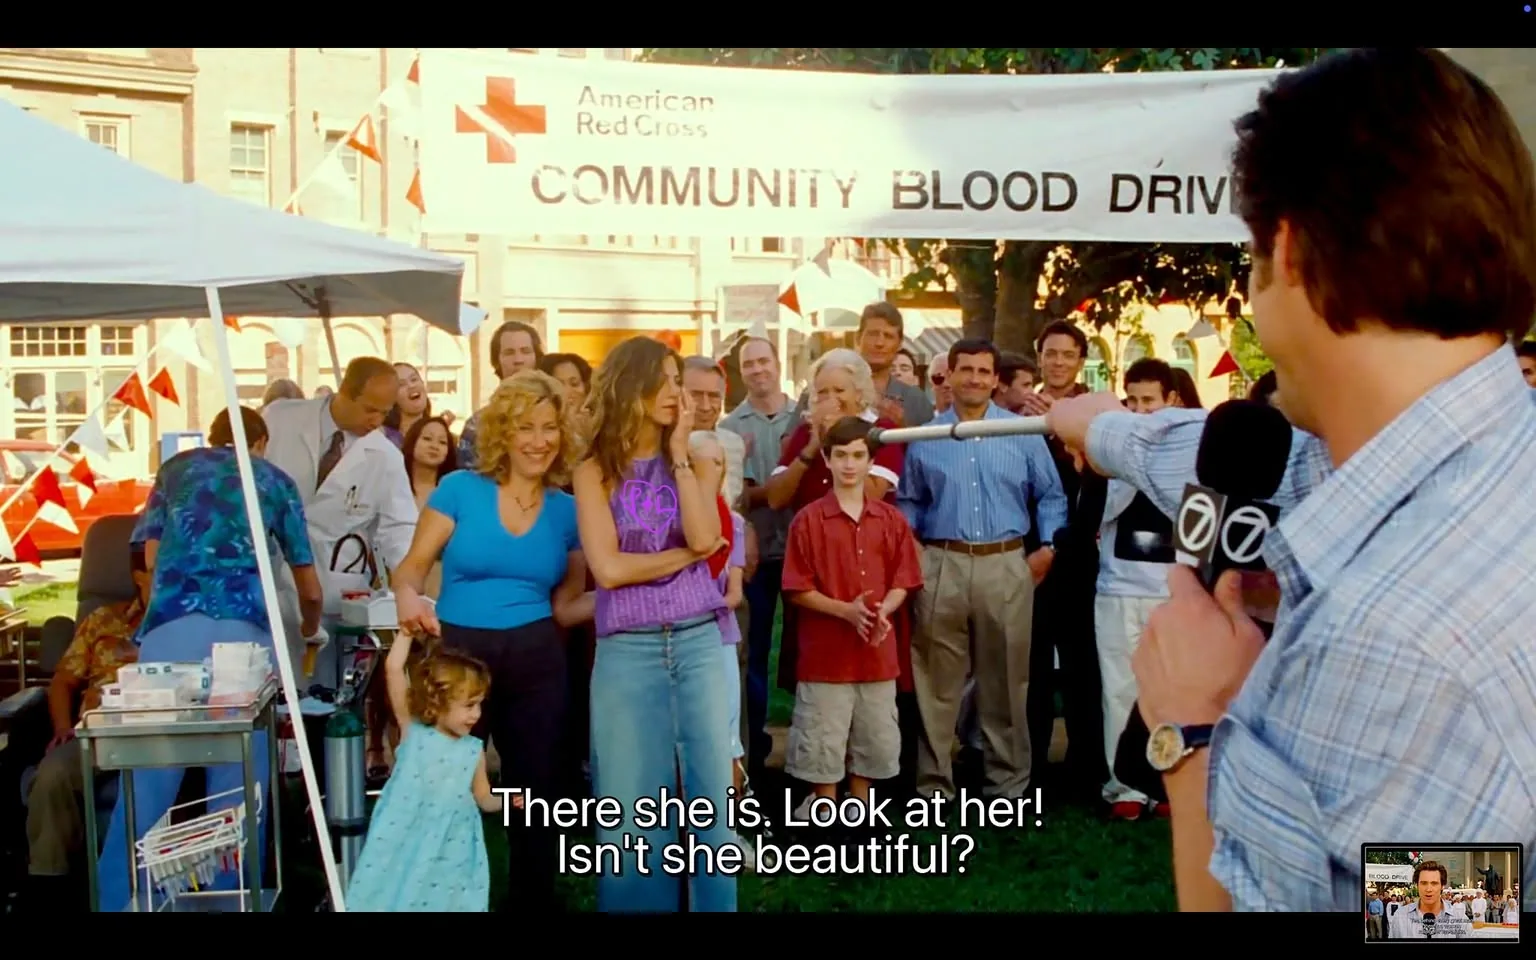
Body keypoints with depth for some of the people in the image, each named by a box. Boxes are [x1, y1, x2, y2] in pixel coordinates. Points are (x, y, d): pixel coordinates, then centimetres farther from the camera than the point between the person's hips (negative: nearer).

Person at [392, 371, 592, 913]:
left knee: (534, 789, 11)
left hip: (535, 659, 2)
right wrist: (408, 597, -24)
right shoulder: (460, 489, -3)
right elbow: (412, 567, -2)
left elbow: (565, 606, 6)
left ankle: (532, 900, 28)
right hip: (457, 651, -2)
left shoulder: (567, 511, 5)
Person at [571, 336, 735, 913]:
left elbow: (704, 537, -11)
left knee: (710, 788, 4)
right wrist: (687, 555, -4)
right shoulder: (595, 472, 2)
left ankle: (713, 905, 15)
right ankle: (638, 904, 17)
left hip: (699, 641, 2)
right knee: (632, 801, 5)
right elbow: (608, 568, -9)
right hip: (627, 650, -2)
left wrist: (679, 453, -6)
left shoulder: (698, 465, 8)